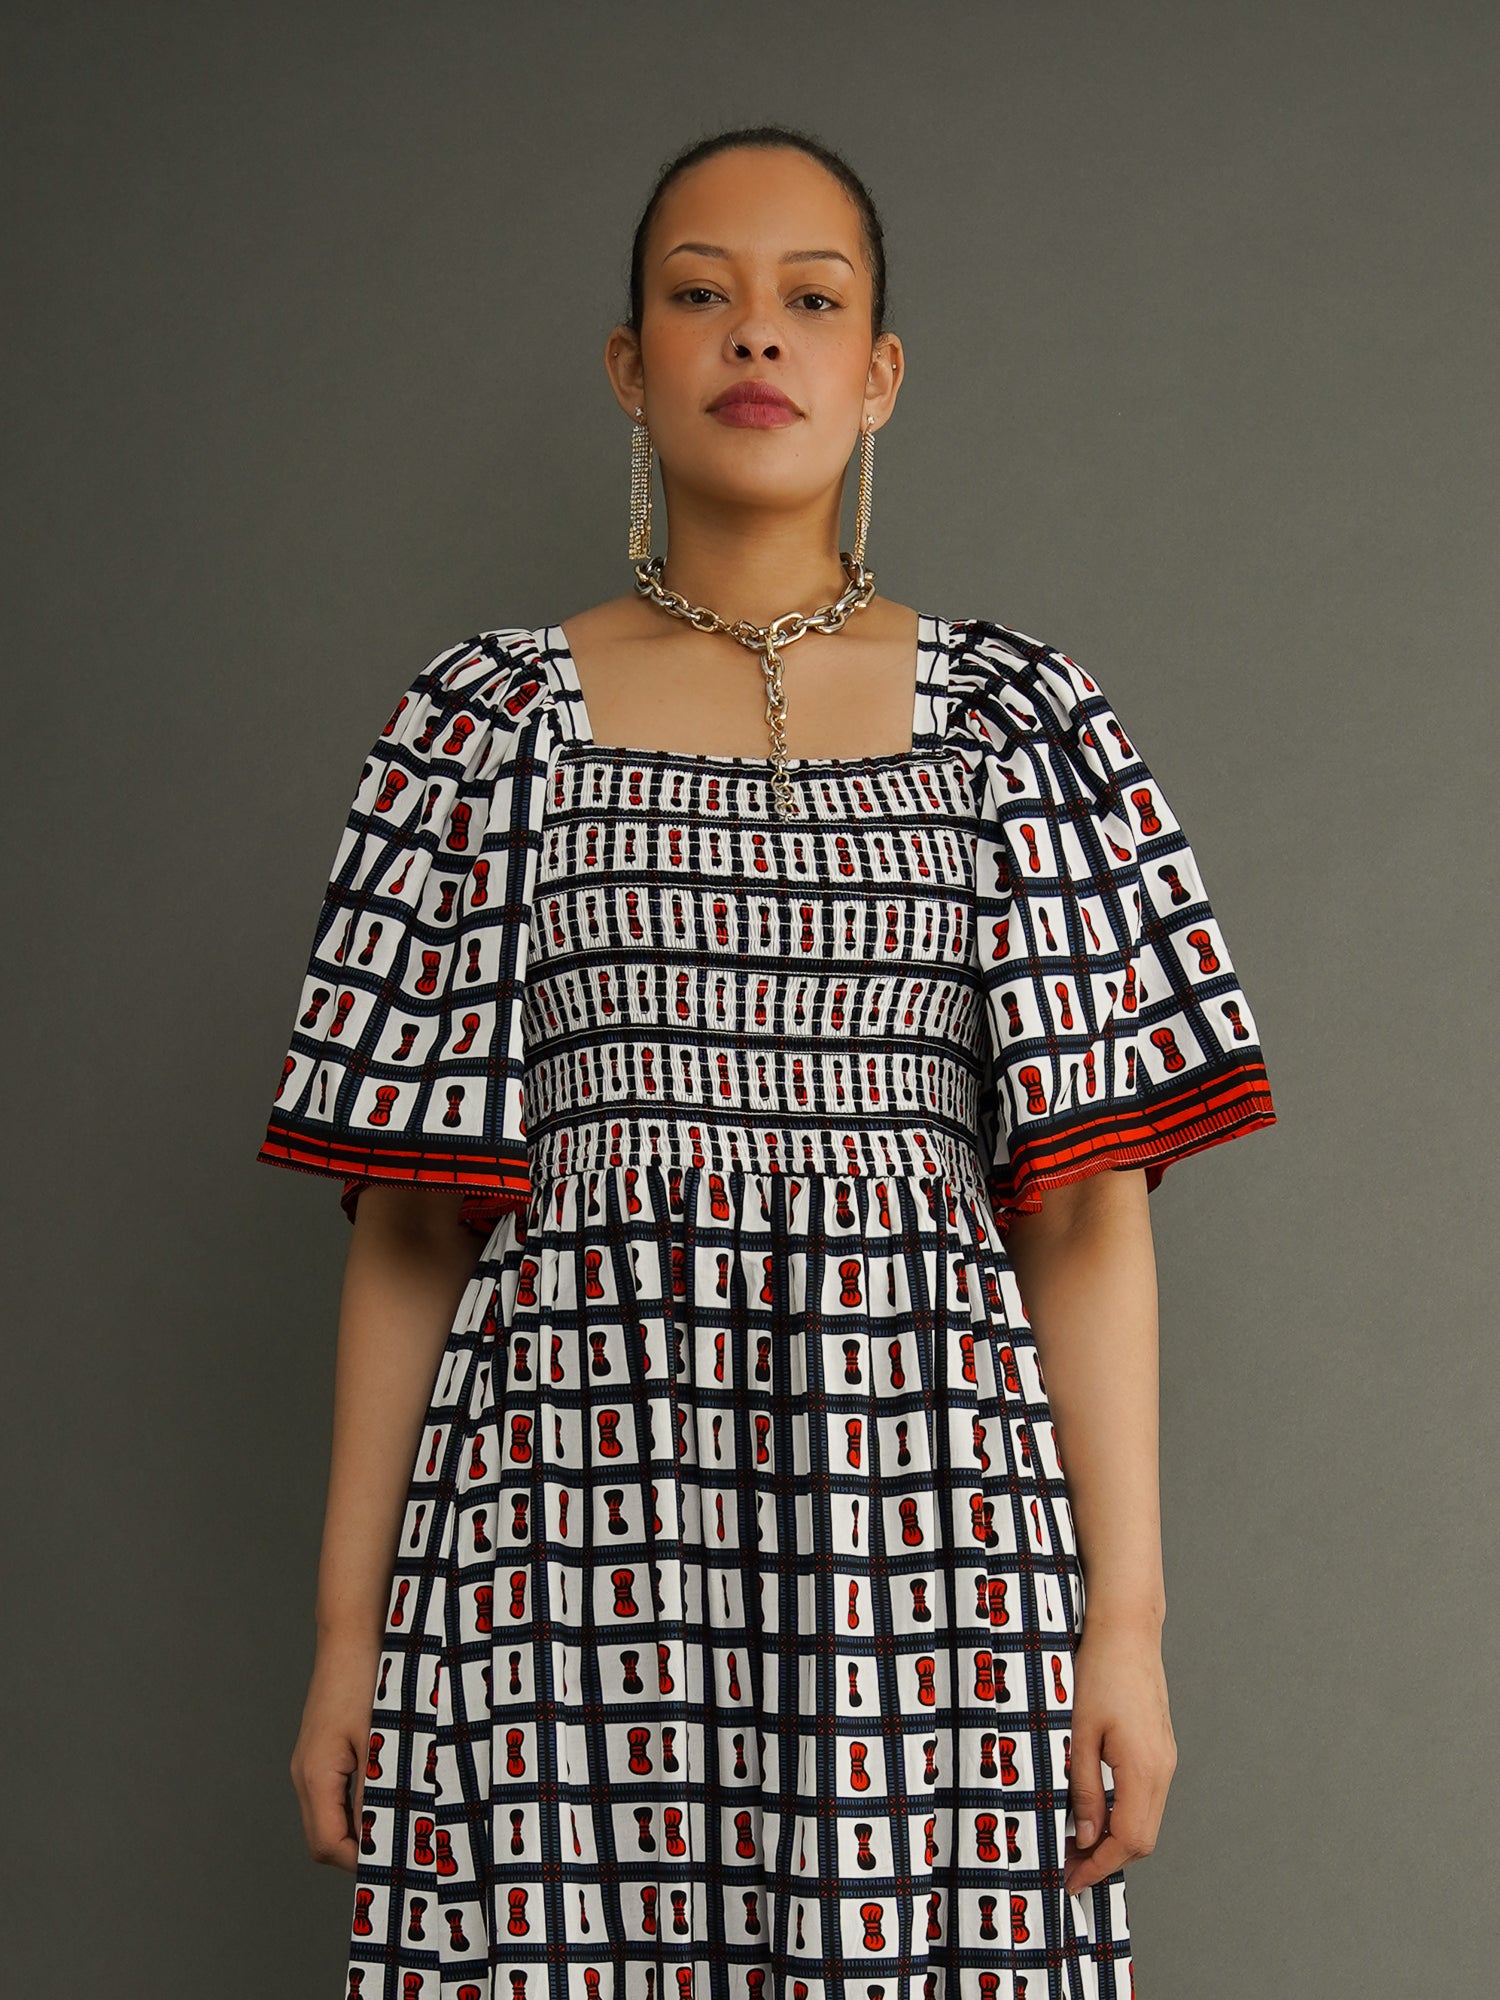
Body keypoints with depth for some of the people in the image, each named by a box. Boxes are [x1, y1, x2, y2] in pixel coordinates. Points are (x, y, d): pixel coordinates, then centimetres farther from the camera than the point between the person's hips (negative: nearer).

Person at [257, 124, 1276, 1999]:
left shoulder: (1018, 719, 8)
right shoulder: (491, 717, 8)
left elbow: (1085, 1198, 4)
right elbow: (409, 1211, 7)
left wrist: (1127, 1617, -3)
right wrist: (348, 1630, 3)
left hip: (925, 1507, 0)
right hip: (566, 1508, 0)